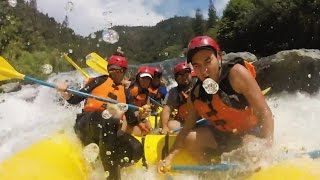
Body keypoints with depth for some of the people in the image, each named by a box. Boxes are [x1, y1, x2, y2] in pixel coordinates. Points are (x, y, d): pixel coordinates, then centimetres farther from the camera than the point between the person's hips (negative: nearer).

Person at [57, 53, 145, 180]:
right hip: (86, 124, -3)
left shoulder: (125, 92, 20)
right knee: (108, 118, -39)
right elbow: (75, 100, 6)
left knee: (136, 149, -23)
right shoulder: (101, 81, 11)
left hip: (109, 132, 4)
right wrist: (65, 93, -15)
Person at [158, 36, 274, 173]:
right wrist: (169, 158, -11)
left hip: (252, 132, -4)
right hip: (224, 136, 5)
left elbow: (264, 112, -26)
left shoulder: (236, 73, -25)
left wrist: (268, 146, -37)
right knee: (191, 139, -14)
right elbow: (187, 129, -3)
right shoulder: (195, 96, -10)